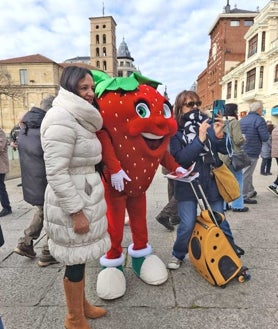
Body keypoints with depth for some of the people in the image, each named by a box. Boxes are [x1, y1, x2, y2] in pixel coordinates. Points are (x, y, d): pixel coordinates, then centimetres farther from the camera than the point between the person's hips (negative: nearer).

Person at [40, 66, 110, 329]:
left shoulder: (79, 119, 14)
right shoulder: (62, 121, -19)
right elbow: (56, 173, -24)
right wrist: (76, 211, -22)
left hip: (84, 197, 10)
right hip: (72, 203, -9)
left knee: (80, 257, 21)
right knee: (75, 260, 7)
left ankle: (81, 304, 42)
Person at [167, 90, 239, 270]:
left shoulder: (208, 122, 0)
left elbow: (225, 150, -2)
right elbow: (180, 158, -18)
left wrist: (219, 135, -22)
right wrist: (200, 138, -26)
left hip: (211, 182, 3)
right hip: (188, 185, -2)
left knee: (220, 221, 12)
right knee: (187, 226, 1)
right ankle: (178, 255, 29)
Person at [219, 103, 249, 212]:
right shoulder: (234, 122, -10)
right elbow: (238, 140, -16)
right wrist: (243, 139, 5)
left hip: (221, 156, 6)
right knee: (237, 180, 6)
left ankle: (222, 204, 16)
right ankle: (237, 205, 13)